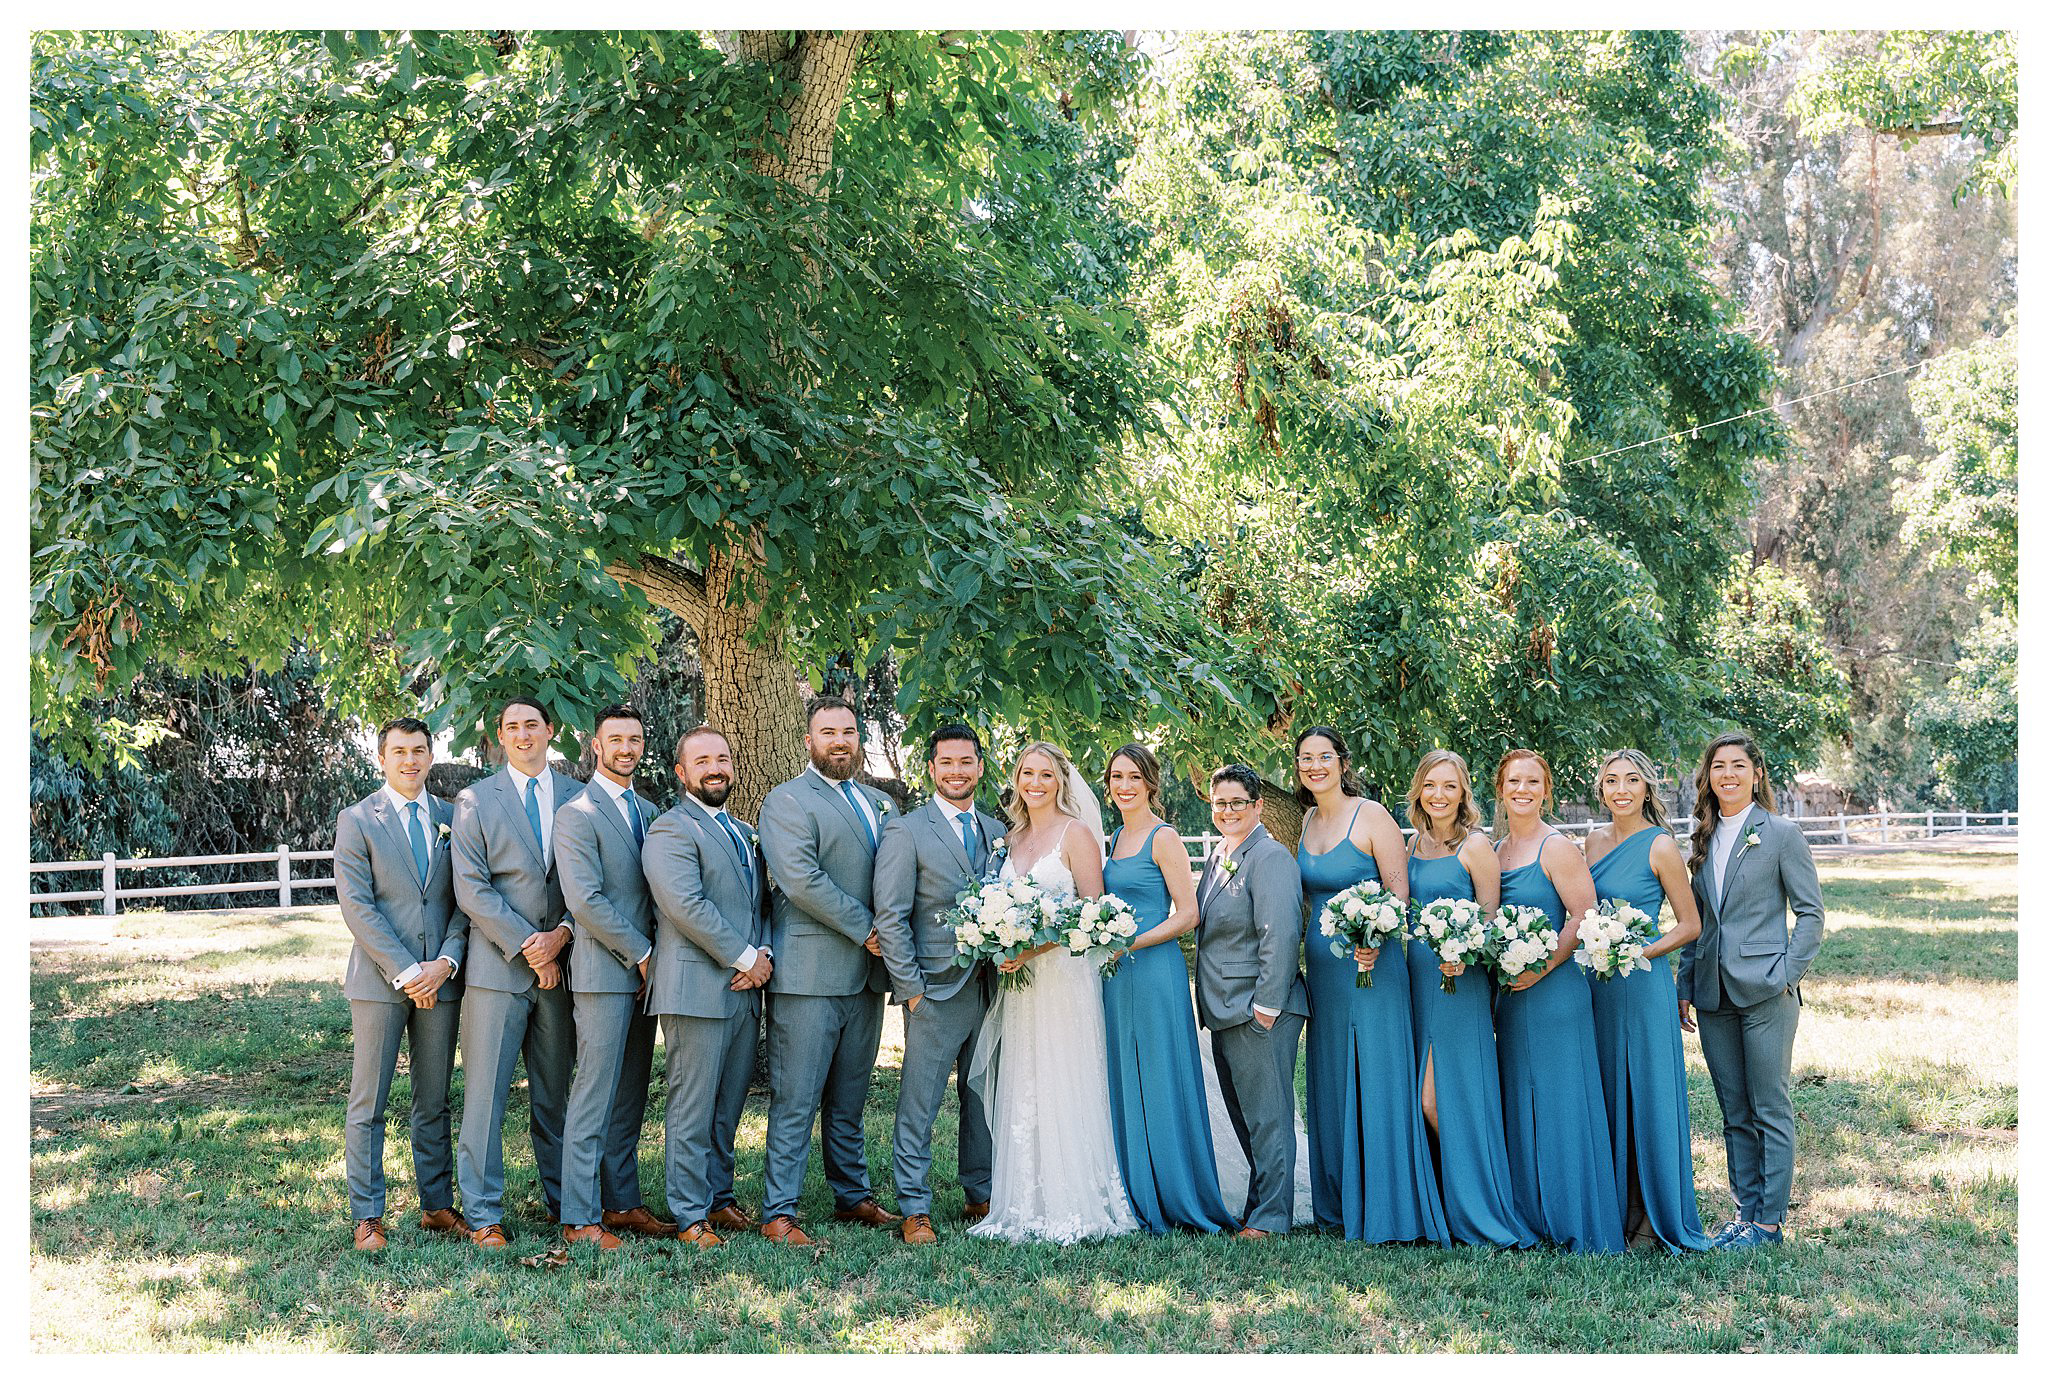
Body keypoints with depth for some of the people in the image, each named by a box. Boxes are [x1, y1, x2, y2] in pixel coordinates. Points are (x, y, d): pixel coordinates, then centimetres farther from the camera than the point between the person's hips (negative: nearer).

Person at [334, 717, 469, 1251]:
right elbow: (357, 906, -7)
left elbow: (465, 900, 8)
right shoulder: (357, 820, 0)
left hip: (440, 979, 3)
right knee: (368, 1104, 0)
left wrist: (446, 961, -8)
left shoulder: (452, 819, 11)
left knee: (434, 1101, 10)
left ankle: (438, 1205, 18)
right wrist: (404, 971, -13)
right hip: (379, 979, -3)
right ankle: (367, 1216, 6)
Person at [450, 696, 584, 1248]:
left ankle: (563, 1202, 18)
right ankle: (484, 1215, 4)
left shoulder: (577, 798, 10)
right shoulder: (476, 800, 3)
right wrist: (525, 948, -11)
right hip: (498, 966, -2)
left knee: (555, 1093, 10)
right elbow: (471, 889, -4)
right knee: (486, 1093, -3)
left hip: (560, 962, 2)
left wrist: (561, 936, -9)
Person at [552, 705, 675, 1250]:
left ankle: (622, 1203, 19)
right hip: (603, 974, -7)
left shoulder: (646, 811, 16)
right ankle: (580, 1220, 0)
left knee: (630, 1098, 11)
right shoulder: (576, 813, -9)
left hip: (642, 972, 8)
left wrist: (656, 953, 4)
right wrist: (641, 953, -12)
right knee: (594, 1098, -5)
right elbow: (585, 900, -16)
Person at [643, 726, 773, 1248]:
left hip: (745, 990, 8)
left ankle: (718, 1198, 22)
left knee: (728, 1107, 12)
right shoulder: (671, 830, -6)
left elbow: (763, 901, 21)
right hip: (698, 990, -7)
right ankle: (690, 1217, 2)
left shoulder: (745, 832, 21)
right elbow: (687, 906, -16)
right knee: (693, 1109, -3)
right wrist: (745, 958, -13)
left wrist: (764, 954, 1)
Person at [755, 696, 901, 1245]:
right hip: (810, 970, -7)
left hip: (867, 974, 7)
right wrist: (865, 929, -13)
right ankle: (778, 1213, -1)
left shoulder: (877, 803, 18)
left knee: (850, 1099, 15)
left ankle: (852, 1196, 24)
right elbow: (801, 880, -16)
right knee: (796, 1101, -5)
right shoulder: (787, 800, -4)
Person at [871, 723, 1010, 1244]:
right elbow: (890, 918, -8)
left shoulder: (998, 832, 13)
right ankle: (914, 1210, 5)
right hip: (936, 990, -5)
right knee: (918, 1105, -1)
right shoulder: (905, 831, -4)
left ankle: (982, 1197, 24)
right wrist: (911, 988, -12)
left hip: (992, 987, 5)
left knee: (985, 1101, 12)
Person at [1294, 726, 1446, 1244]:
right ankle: (1340, 1206, 19)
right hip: (1323, 965, 7)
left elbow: (1399, 893, -12)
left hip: (1371, 965, -7)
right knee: (1331, 1084, 10)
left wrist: (1374, 942, -27)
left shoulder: (1371, 815, -8)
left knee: (1377, 1081, -4)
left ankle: (1388, 1211, 3)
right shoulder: (1306, 823, 11)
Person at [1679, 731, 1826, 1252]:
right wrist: (1685, 984, 10)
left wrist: (1785, 974, -12)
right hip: (1714, 994, 6)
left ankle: (1769, 1221, 7)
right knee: (1734, 1112, 11)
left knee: (1770, 1110, 1)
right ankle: (1745, 1210, 19)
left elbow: (1811, 912, -4)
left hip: (1765, 993, -6)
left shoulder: (1782, 834, -4)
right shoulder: (1705, 838, 12)